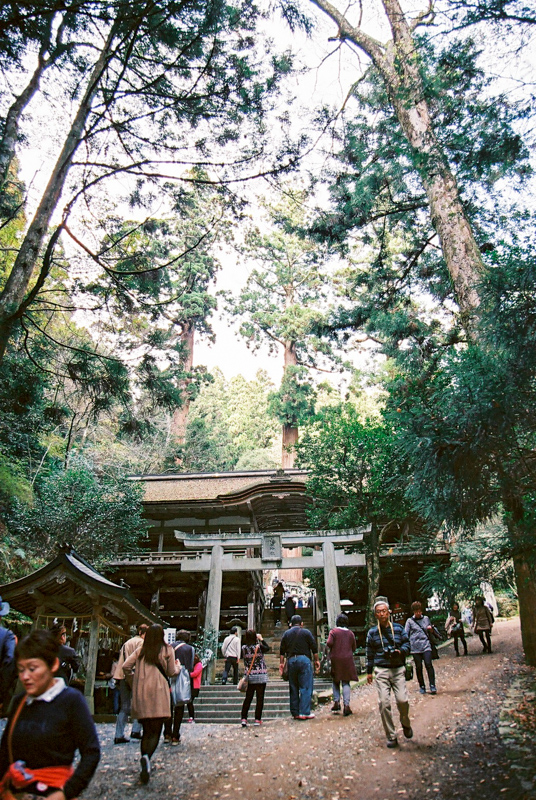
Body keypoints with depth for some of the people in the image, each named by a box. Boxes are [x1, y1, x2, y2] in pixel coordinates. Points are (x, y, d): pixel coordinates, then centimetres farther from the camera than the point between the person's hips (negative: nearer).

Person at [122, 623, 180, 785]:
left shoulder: (141, 651, 9)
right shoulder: (167, 650, 1)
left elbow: (125, 666, 3)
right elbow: (171, 672, 4)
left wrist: (134, 676, 20)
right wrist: (178, 666, 24)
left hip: (141, 693, 4)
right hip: (158, 693, -3)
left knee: (147, 731, 14)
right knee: (156, 732, -2)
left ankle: (144, 767, 10)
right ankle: (147, 757, -28)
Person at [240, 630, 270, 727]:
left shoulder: (244, 648, -6)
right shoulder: (259, 647, -13)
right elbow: (268, 648, 6)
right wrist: (261, 639, 10)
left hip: (249, 676, 3)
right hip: (261, 676, -3)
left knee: (248, 698, 12)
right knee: (260, 698, 6)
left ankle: (243, 719, 9)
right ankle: (258, 719, 9)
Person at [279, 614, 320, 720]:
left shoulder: (286, 634, 12)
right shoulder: (306, 632, 3)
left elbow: (282, 650, 10)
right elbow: (314, 648, 1)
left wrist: (281, 663, 14)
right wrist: (316, 660, 8)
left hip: (291, 660, 4)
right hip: (304, 660, -4)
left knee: (293, 688, 10)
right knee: (306, 687, -2)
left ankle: (295, 713, 12)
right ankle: (304, 712, -7)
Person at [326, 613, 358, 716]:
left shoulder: (333, 631, -4)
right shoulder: (350, 633, 5)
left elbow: (329, 643, -15)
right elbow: (354, 647, 8)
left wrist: (329, 648, 6)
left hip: (336, 659, -1)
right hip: (347, 660, 1)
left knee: (336, 681, 15)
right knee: (346, 682, 3)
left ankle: (336, 702, 8)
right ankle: (346, 705, -6)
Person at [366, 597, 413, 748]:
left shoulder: (398, 628, 6)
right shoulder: (372, 632, 6)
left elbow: (407, 644, 11)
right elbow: (370, 653, 14)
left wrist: (400, 651, -10)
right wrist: (369, 671, 13)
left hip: (398, 669, 0)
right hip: (381, 671, 0)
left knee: (402, 700, -10)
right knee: (384, 703, -6)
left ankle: (406, 724, 22)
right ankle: (391, 736, 8)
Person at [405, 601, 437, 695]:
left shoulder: (426, 619, 13)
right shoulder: (410, 621, 5)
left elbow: (431, 630, 26)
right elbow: (406, 634, 5)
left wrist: (431, 628, 4)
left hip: (426, 645, 1)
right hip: (415, 647, -1)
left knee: (428, 664, -12)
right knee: (418, 667, 4)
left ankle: (432, 686, -4)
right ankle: (422, 686, 17)